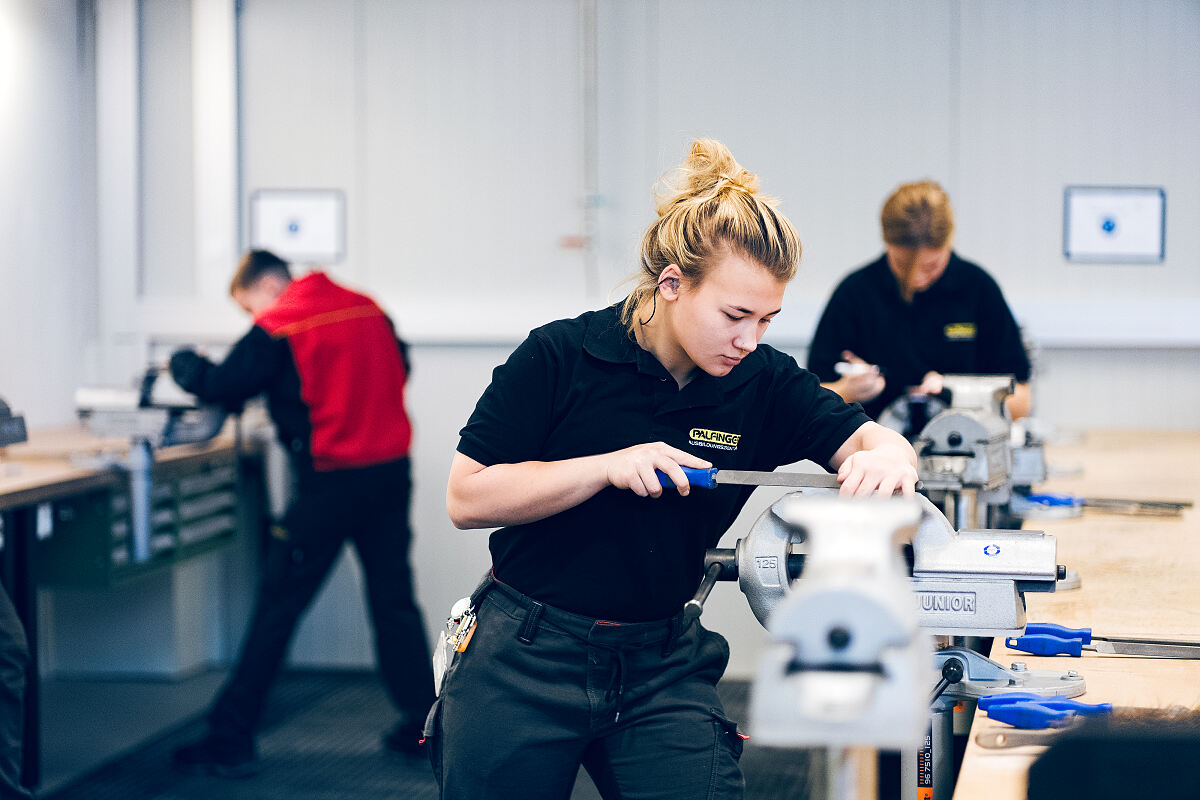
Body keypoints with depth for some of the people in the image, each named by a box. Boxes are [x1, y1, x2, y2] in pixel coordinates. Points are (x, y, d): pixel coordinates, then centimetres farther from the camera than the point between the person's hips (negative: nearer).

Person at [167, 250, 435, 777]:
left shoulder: (279, 328, -8)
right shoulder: (367, 309, 9)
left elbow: (224, 386, -8)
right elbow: (399, 368, 21)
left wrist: (182, 364, 10)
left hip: (332, 481, -6)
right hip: (391, 472, 6)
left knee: (277, 607, 0)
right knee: (394, 600, 14)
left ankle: (230, 742, 3)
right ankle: (421, 723, 16)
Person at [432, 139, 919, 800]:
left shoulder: (764, 384, -1)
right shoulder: (561, 357, -11)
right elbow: (466, 498, -12)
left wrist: (887, 455, -31)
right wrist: (609, 467, -23)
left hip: (663, 668, 3)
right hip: (525, 660, -3)